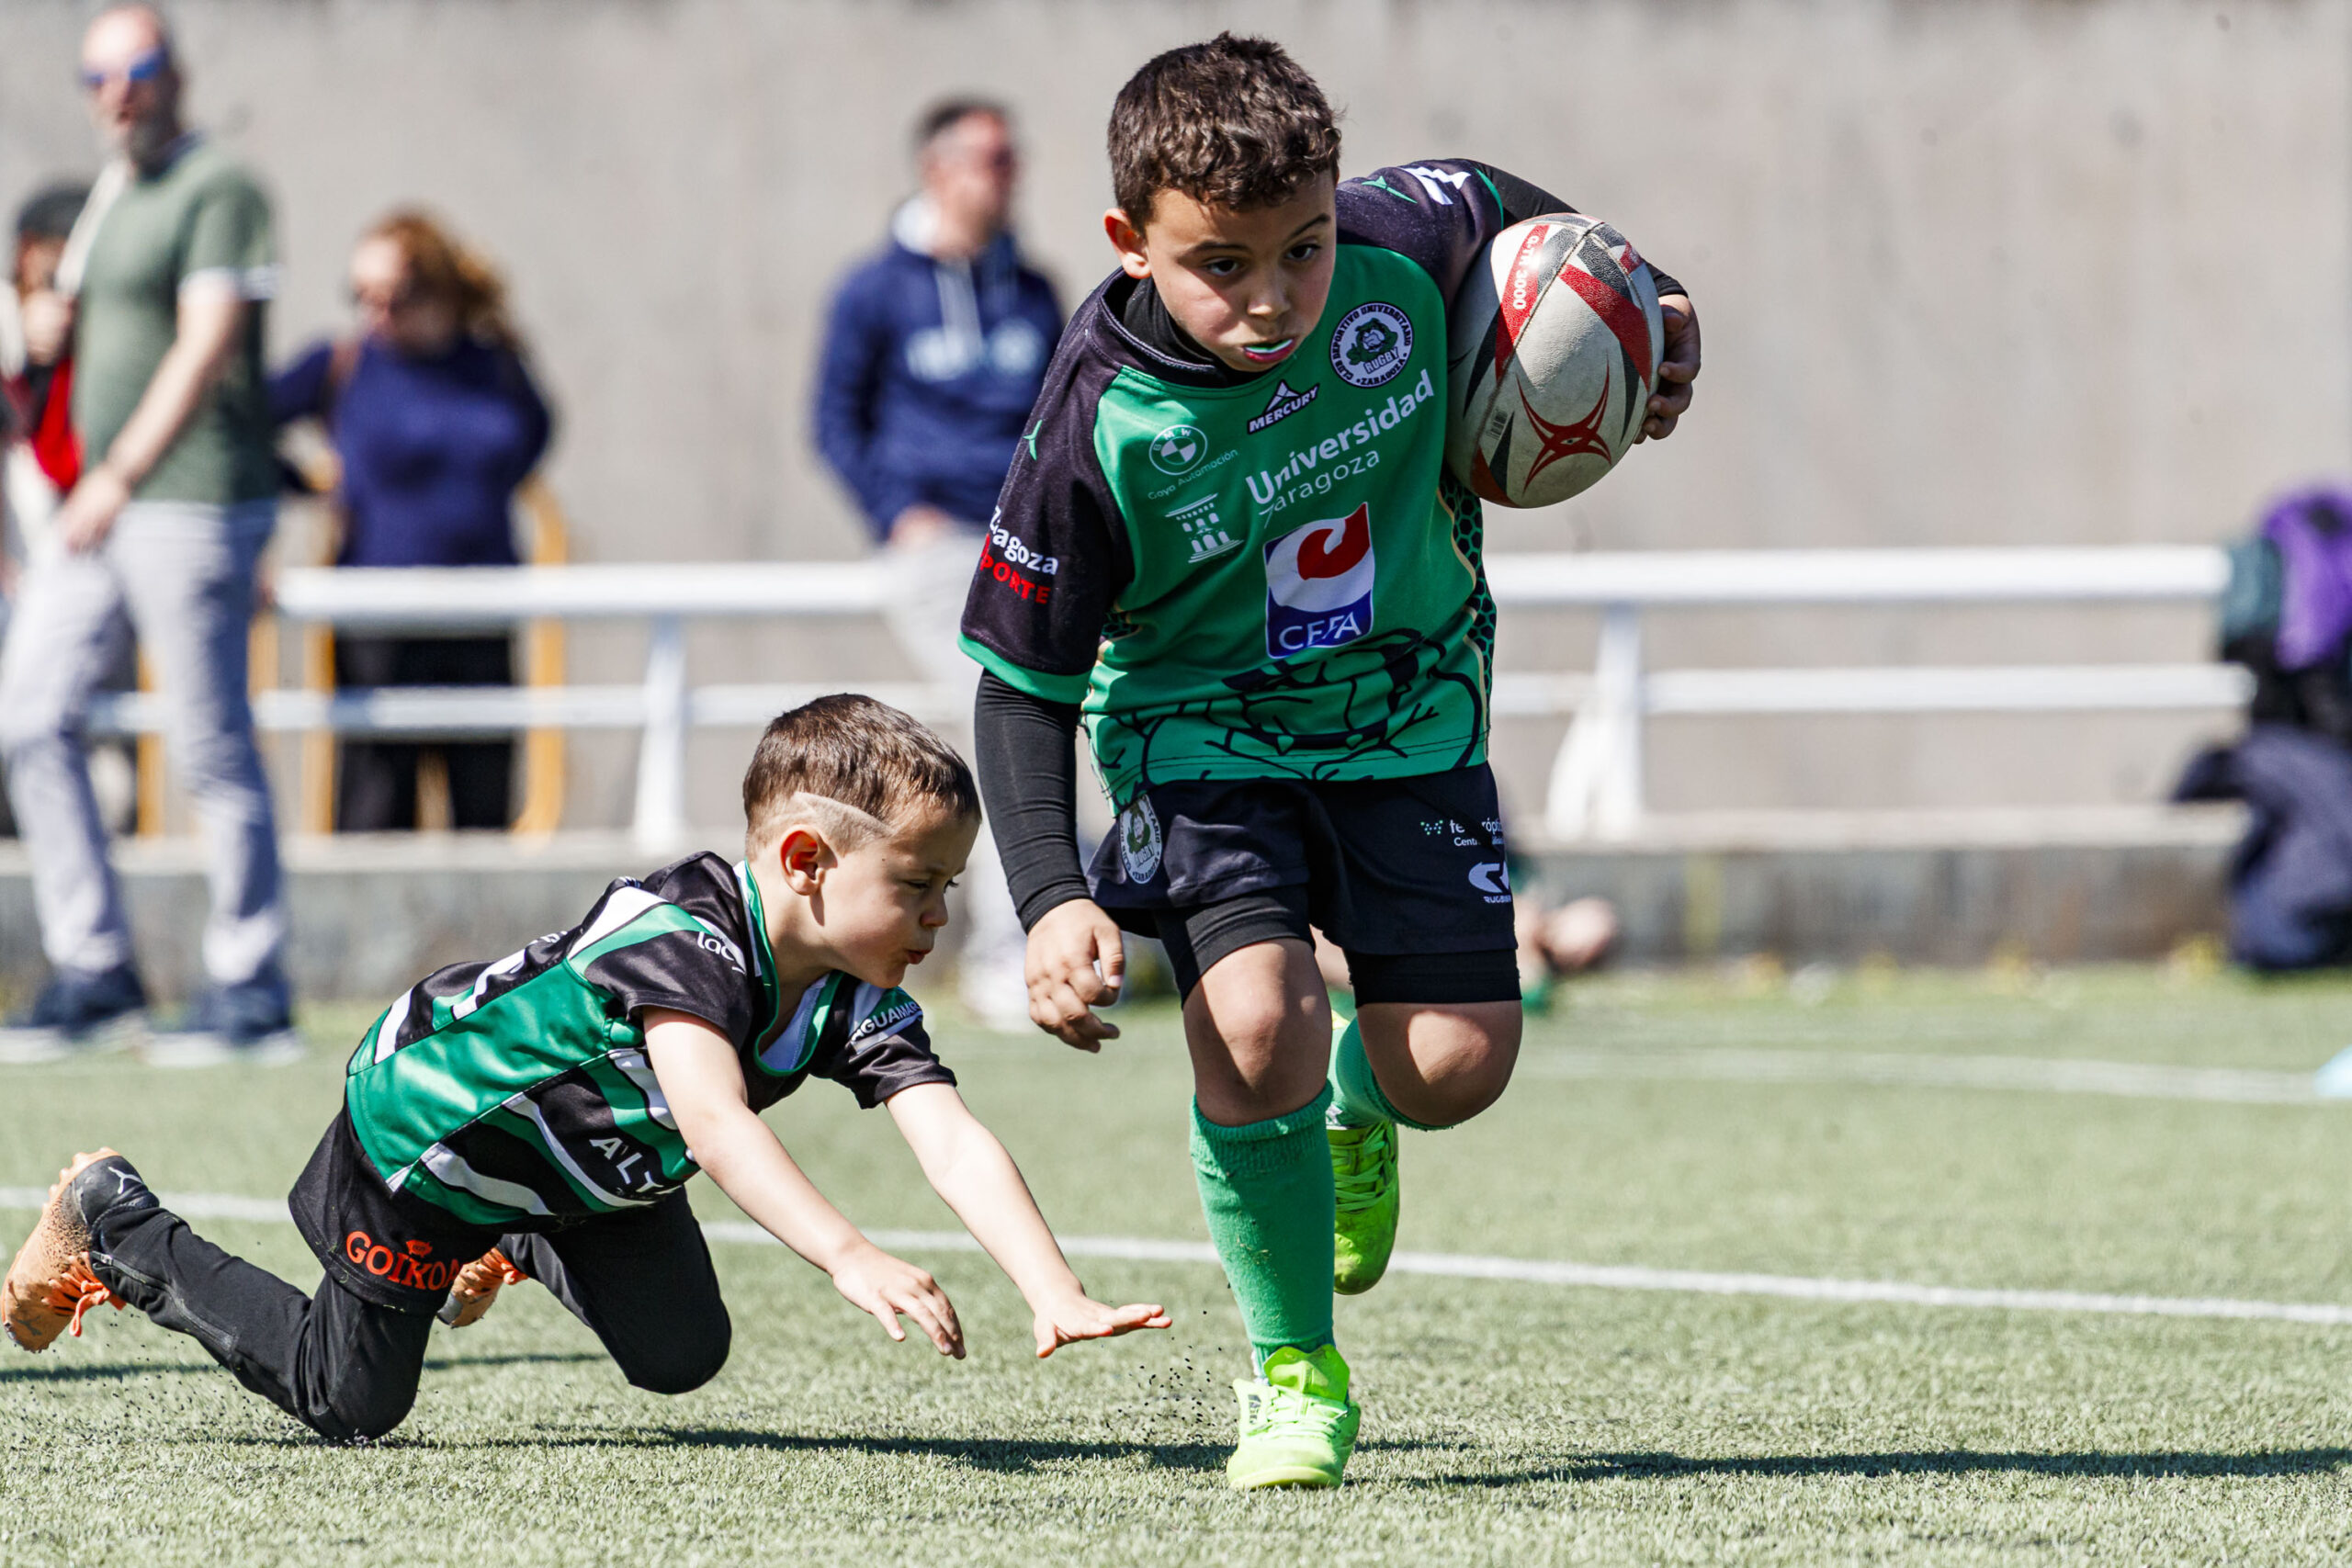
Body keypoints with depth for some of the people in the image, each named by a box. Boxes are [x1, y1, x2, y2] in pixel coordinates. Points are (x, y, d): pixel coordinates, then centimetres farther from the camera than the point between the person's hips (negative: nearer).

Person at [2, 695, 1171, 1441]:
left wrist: (1056, 1294, -47)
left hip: (587, 1161, 7)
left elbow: (956, 1145, -31)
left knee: (680, 1356, -1)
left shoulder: (863, 1008, -19)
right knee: (349, 1403, 4)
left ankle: (517, 1244, 27)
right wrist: (851, 1260, -68)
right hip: (418, 1121, -7)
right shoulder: (680, 938, -41)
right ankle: (111, 1227, 23)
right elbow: (716, 1124, -55)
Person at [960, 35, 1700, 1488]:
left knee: (1458, 1064, -7)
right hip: (1200, 727, -3)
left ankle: (1361, 1103, 35)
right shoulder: (1102, 426, -28)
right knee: (1257, 1025, -25)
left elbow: (1506, 205, 6)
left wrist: (1645, 306, -1)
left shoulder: (1401, 250, -22)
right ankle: (1295, 1373, -1)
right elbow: (1026, 682, -17)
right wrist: (1054, 899, -26)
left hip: (1408, 708, 3)